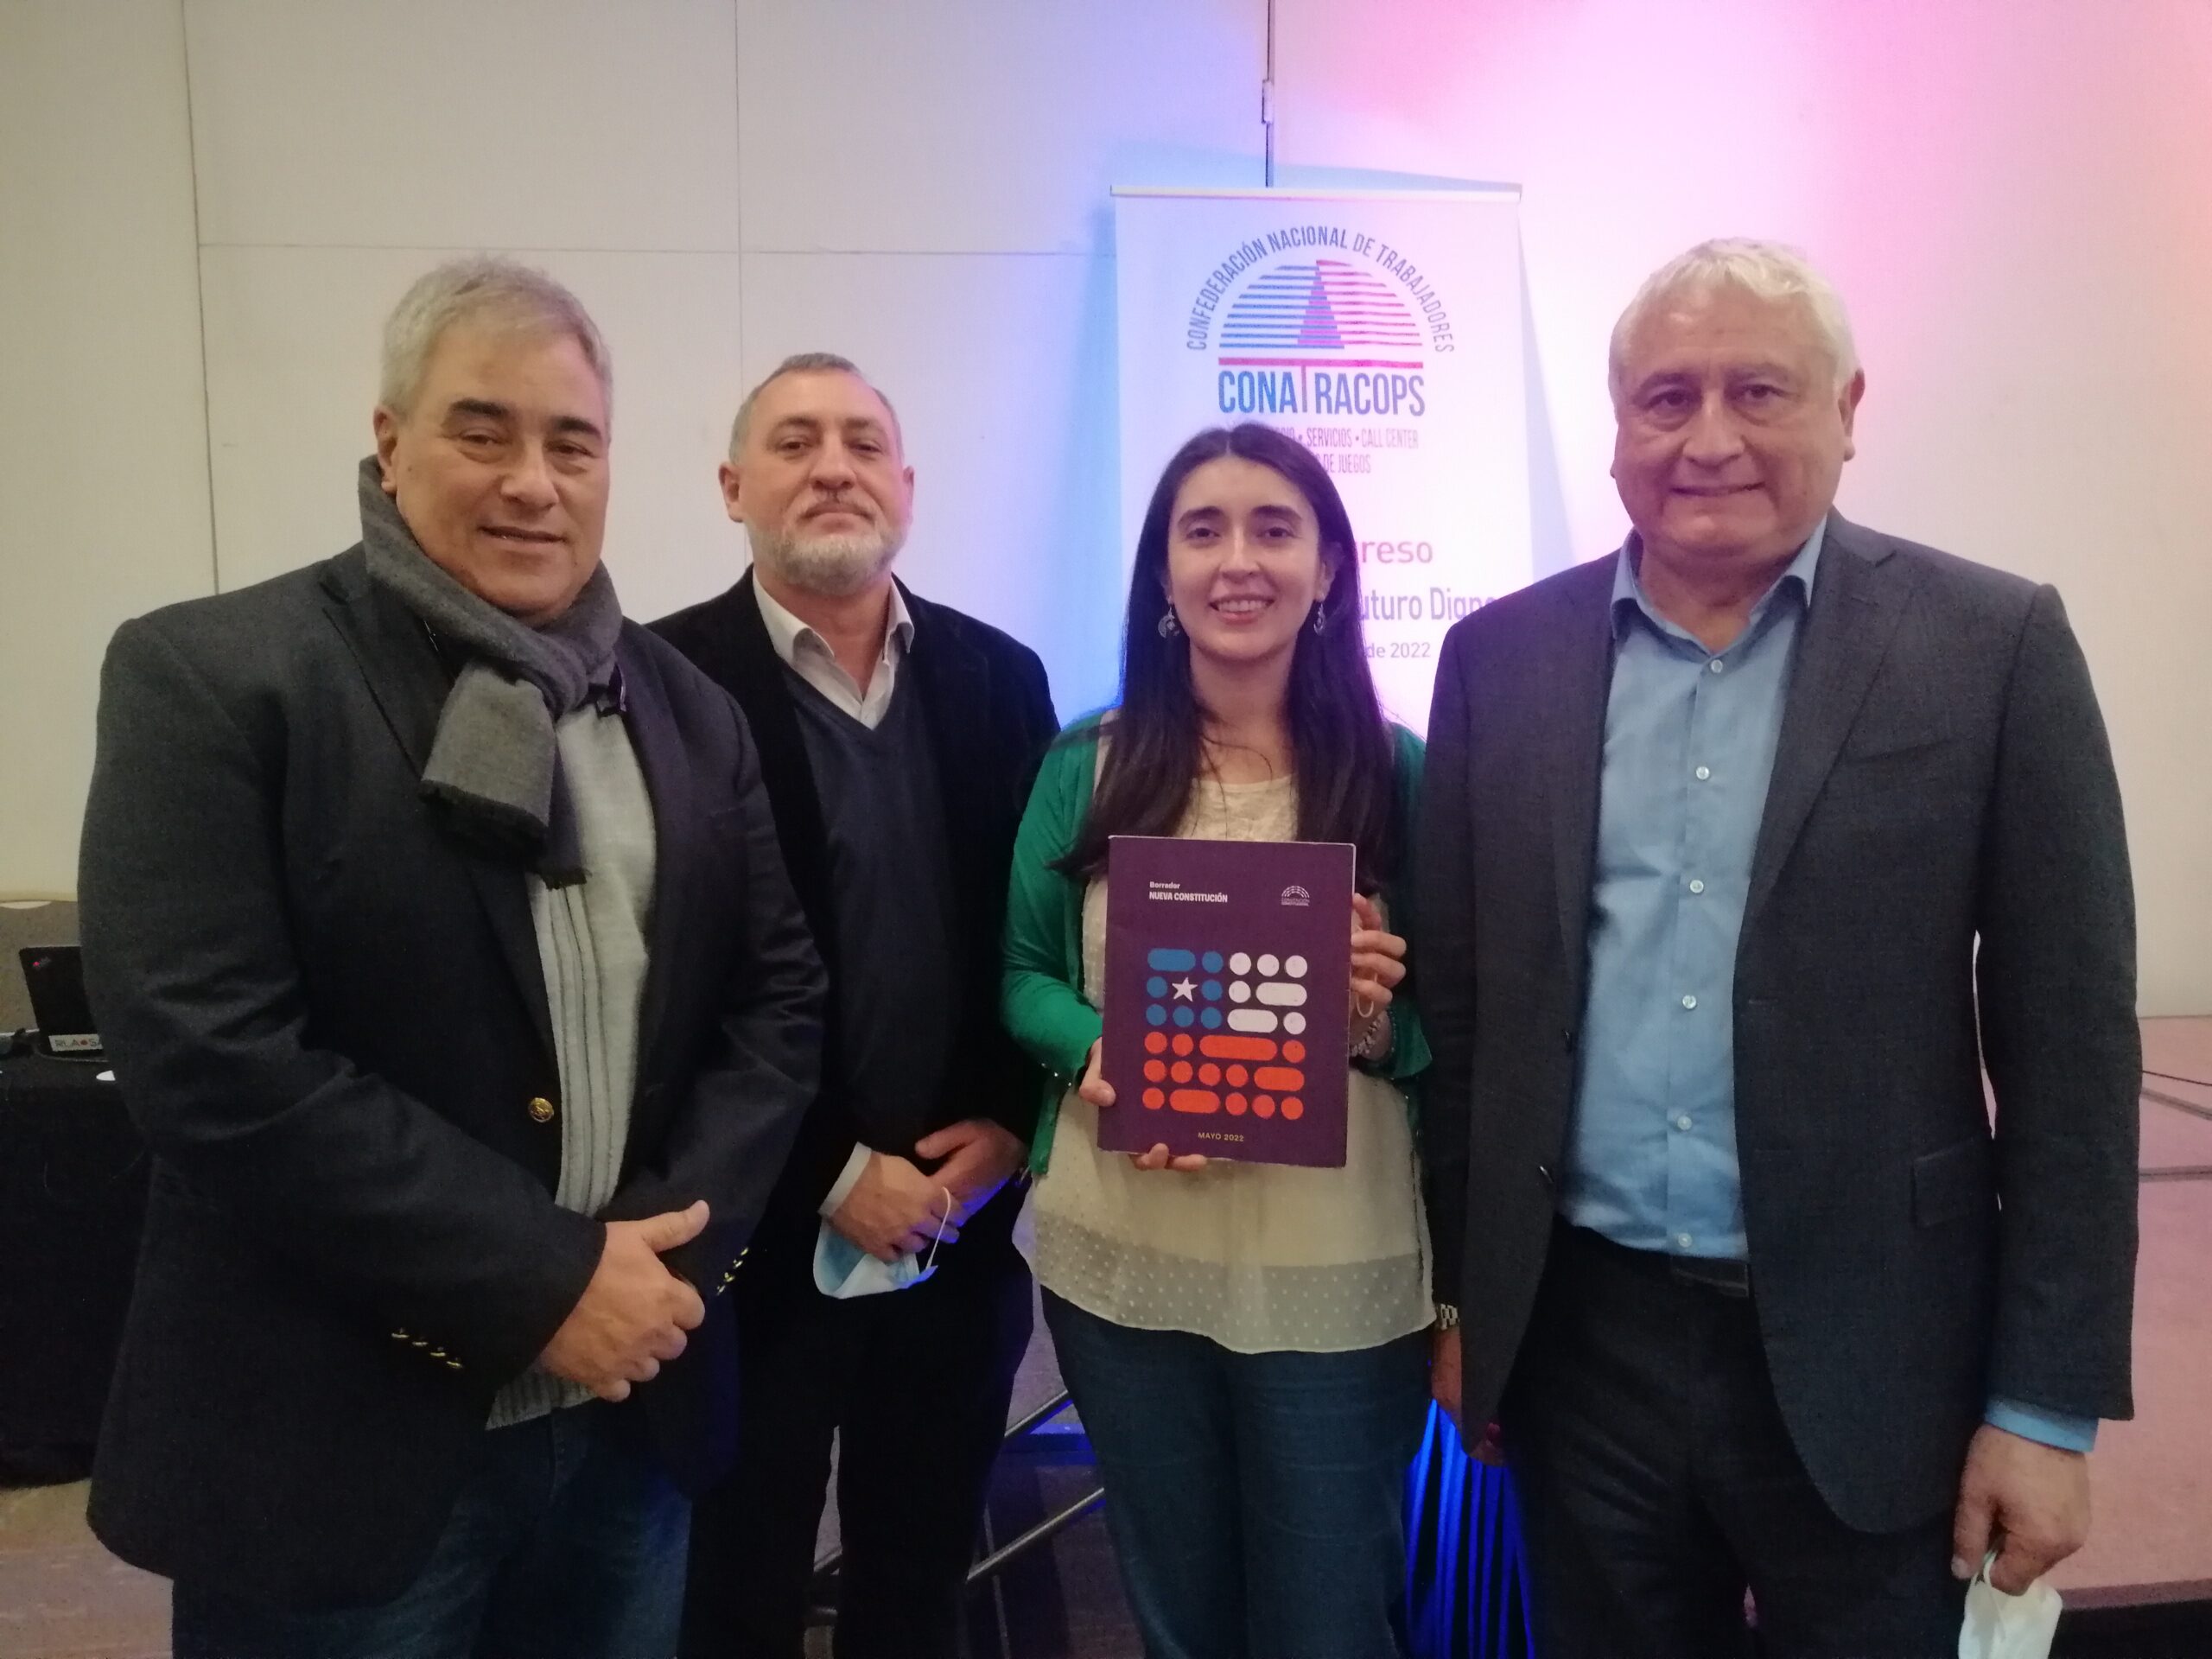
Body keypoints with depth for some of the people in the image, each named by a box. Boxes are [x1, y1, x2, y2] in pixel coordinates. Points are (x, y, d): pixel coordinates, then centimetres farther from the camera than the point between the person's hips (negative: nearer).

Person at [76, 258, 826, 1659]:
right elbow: (208, 1052, -17)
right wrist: (538, 1283, -18)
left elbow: (780, 993, 5)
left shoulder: (688, 708, 6)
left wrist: (672, 1246, -9)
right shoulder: (212, 677, -9)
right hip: (341, 1441, -4)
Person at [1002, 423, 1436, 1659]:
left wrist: (1387, 1015, -21)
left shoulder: (1396, 770, -3)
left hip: (1337, 1274, -1)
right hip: (1121, 1261, 2)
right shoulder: (1088, 767, 1)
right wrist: (1097, 1050, -15)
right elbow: (1019, 973, 4)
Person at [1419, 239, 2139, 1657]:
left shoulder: (1993, 644, -6)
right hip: (1578, 1338, 2)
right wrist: (1455, 1292, 7)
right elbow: (1458, 1003, 4)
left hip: (1864, 1355, -1)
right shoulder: (1502, 657, 0)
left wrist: (2048, 1402, -5)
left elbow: (2069, 1048, -5)